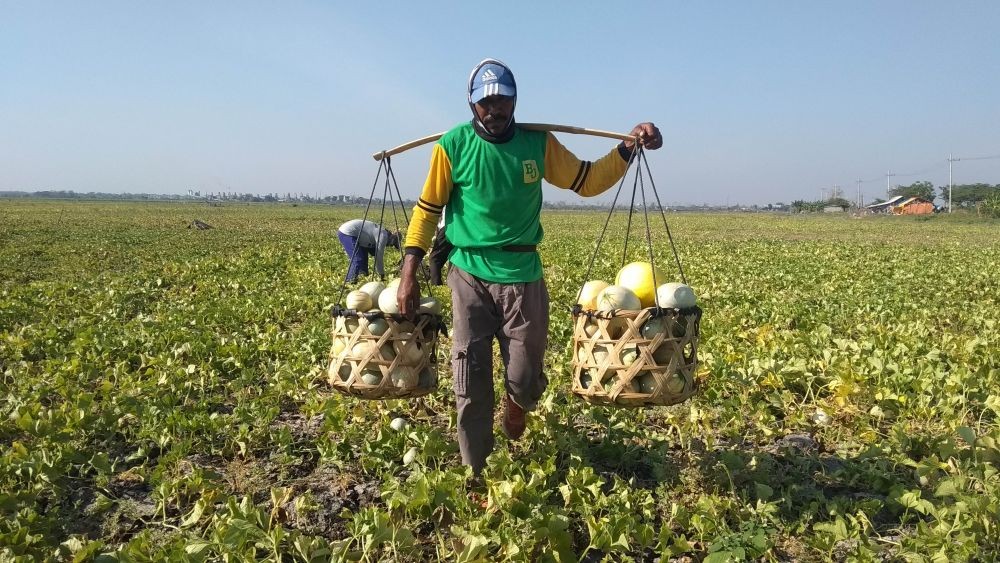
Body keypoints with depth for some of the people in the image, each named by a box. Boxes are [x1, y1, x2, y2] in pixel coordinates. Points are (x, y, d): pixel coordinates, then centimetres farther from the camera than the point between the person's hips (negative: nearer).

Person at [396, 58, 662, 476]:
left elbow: (588, 181, 9)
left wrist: (629, 147, -5)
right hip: (469, 276, -1)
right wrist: (409, 272, -6)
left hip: (522, 277, 1)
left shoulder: (538, 143, 2)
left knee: (525, 381, 5)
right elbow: (427, 209, 0)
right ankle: (474, 472, 23)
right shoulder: (453, 145, -3)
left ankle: (516, 404, 44)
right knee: (470, 386, 3)